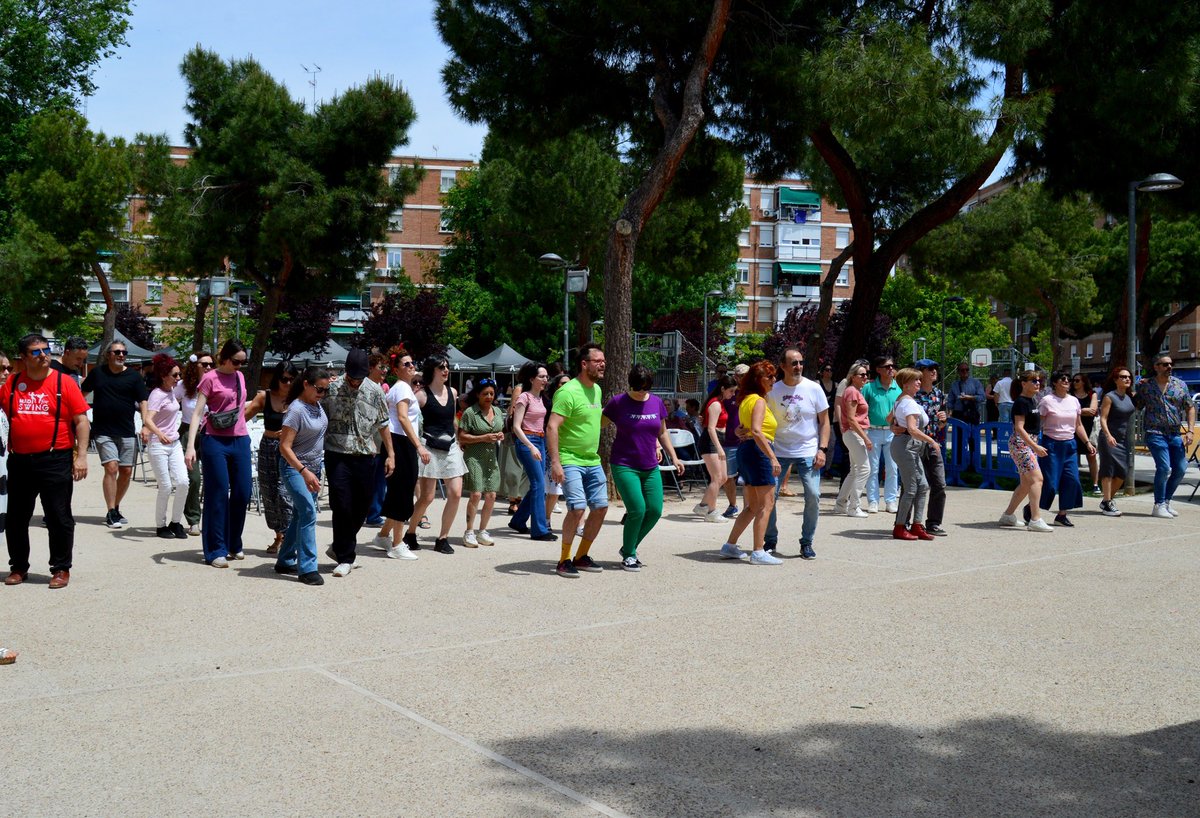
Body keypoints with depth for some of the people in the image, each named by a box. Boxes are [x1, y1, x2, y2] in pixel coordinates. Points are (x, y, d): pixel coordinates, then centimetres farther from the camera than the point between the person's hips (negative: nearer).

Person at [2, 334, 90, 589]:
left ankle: (61, 569, 12)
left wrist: (81, 455, -11)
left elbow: (81, 420, -5)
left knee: (59, 518, 1)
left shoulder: (64, 383, -4)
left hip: (55, 460, -4)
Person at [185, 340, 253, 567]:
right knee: (218, 496, -2)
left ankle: (234, 545, 23)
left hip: (240, 441, 6)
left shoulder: (240, 377, 12)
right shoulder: (210, 378, -6)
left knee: (242, 494, 7)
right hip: (216, 442, -6)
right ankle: (216, 551, 4)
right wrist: (191, 446, -18)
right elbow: (197, 413, -11)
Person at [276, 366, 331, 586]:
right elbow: (285, 447, -23)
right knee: (308, 512, -18)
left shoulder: (317, 404, 3)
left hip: (314, 468, 8)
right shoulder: (296, 410, -20)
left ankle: (285, 561, 24)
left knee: (300, 514, 12)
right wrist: (304, 472, -30)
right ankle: (307, 568, -17)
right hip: (294, 468, -8)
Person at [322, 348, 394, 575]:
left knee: (361, 508, 8)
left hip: (365, 457, 3)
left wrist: (390, 454, 10)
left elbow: (383, 425, 13)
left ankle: (341, 547, 31)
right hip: (337, 456, -3)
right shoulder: (331, 389, -3)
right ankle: (345, 558, 4)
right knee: (342, 507, -7)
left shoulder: (375, 391, 4)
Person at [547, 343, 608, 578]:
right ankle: (564, 560, -2)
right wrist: (555, 462, -28)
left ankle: (581, 557, 20)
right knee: (578, 507, -18)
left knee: (601, 507, 5)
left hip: (593, 461, 8)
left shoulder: (597, 389, 11)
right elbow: (552, 427, -22)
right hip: (570, 461, -8)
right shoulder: (568, 392, -16)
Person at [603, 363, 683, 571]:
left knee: (655, 511, 0)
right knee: (638, 510, -14)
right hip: (624, 466, -5)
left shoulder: (657, 403, 7)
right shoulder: (618, 402, -7)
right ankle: (628, 555, 7)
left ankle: (629, 547, 22)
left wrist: (674, 458, 17)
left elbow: (662, 433, 18)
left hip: (651, 468, 5)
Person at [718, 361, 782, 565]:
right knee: (767, 503, -8)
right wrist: (772, 457, -27)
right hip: (758, 451, -10)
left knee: (752, 506, 15)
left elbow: (740, 429, 24)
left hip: (745, 450, 10)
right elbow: (756, 431, -24)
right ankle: (758, 552, -10)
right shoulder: (759, 401, -11)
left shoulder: (747, 400, 19)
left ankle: (729, 547, 17)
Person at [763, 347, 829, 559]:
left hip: (808, 452, -1)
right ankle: (770, 541, 17)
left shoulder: (813, 388, -1)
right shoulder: (773, 390, 1)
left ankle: (807, 543, 7)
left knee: (813, 496, -8)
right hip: (778, 451, 1)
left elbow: (824, 421, 3)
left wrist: (822, 449, -6)